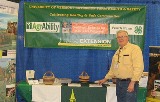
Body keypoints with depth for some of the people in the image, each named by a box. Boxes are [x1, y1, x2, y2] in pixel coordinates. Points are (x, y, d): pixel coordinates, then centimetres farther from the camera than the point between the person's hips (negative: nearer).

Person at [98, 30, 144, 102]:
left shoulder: (134, 49, -9)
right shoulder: (118, 51, 16)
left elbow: (138, 67, -18)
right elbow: (113, 68, 25)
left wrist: (132, 82, -22)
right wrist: (105, 79, 23)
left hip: (130, 83, -8)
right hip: (119, 82, 8)